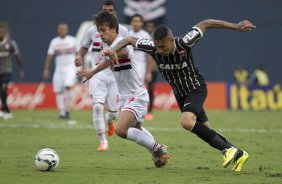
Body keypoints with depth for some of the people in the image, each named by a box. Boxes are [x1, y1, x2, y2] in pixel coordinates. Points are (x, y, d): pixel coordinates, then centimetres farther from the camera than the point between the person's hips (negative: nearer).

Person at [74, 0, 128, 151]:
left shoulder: (122, 31, 2)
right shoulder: (92, 30, 1)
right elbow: (84, 47, 13)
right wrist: (79, 56, -7)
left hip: (116, 74, 1)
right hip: (98, 74, -1)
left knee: (114, 109, 4)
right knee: (97, 106, -17)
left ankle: (109, 121, 45)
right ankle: (103, 142, -6)